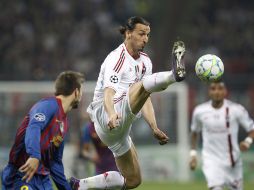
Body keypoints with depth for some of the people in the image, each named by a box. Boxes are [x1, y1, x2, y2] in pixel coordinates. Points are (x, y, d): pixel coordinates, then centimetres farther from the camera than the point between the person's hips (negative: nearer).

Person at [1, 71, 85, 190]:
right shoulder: (49, 105, -8)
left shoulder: (64, 123, 21)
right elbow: (33, 127, -28)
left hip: (43, 180, 9)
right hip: (23, 175, -9)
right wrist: (34, 156, -44)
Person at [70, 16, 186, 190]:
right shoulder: (117, 58, -9)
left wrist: (155, 128, 8)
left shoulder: (145, 61, 17)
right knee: (142, 85, -32)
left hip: (121, 129, 9)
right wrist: (111, 114, -45)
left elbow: (145, 99, 19)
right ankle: (174, 74, -63)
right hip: (105, 116, -9)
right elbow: (108, 92, -24)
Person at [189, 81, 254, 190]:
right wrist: (193, 154, 12)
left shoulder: (236, 110, -9)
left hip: (232, 161, 1)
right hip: (211, 160, -1)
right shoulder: (200, 111, -3)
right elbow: (194, 132, 15)